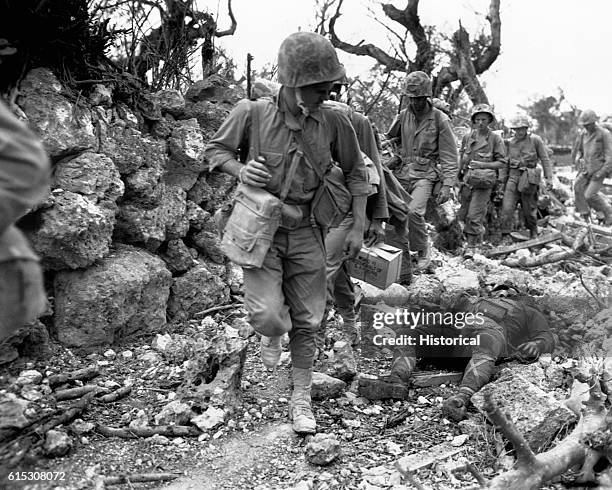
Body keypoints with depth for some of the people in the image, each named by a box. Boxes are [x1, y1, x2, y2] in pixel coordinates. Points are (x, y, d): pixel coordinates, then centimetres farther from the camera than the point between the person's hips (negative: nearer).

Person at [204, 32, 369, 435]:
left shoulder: (334, 121, -8)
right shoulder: (252, 113, -13)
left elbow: (356, 171, 6)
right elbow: (215, 149, 3)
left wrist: (358, 226, 3)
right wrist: (239, 169, -19)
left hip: (306, 233, 2)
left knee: (307, 322, 9)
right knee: (267, 316, -17)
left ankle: (302, 398, 30)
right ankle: (273, 334, 24)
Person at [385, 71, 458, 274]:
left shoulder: (440, 119, -3)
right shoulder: (403, 115, 8)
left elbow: (449, 157, -2)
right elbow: (389, 139, 19)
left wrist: (447, 185, -9)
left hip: (425, 174, -4)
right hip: (402, 171, 4)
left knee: (413, 211, -26)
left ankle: (423, 250, 0)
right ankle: (401, 261, 5)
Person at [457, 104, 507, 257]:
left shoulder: (495, 138, -4)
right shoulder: (467, 137, 8)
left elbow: (502, 163, -5)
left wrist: (482, 165, -17)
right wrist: (459, 173, 11)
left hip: (484, 182, -5)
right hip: (467, 180, 5)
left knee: (474, 215, -9)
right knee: (463, 214, 11)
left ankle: (471, 246, 3)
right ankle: (480, 231, 37)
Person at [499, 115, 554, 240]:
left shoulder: (535, 140, 1)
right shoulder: (510, 142, 10)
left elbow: (545, 160, 2)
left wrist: (549, 178, -4)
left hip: (529, 177, -2)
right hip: (513, 175, 2)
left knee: (529, 209, 7)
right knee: (507, 207, -11)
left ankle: (533, 233, 30)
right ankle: (505, 236, -7)